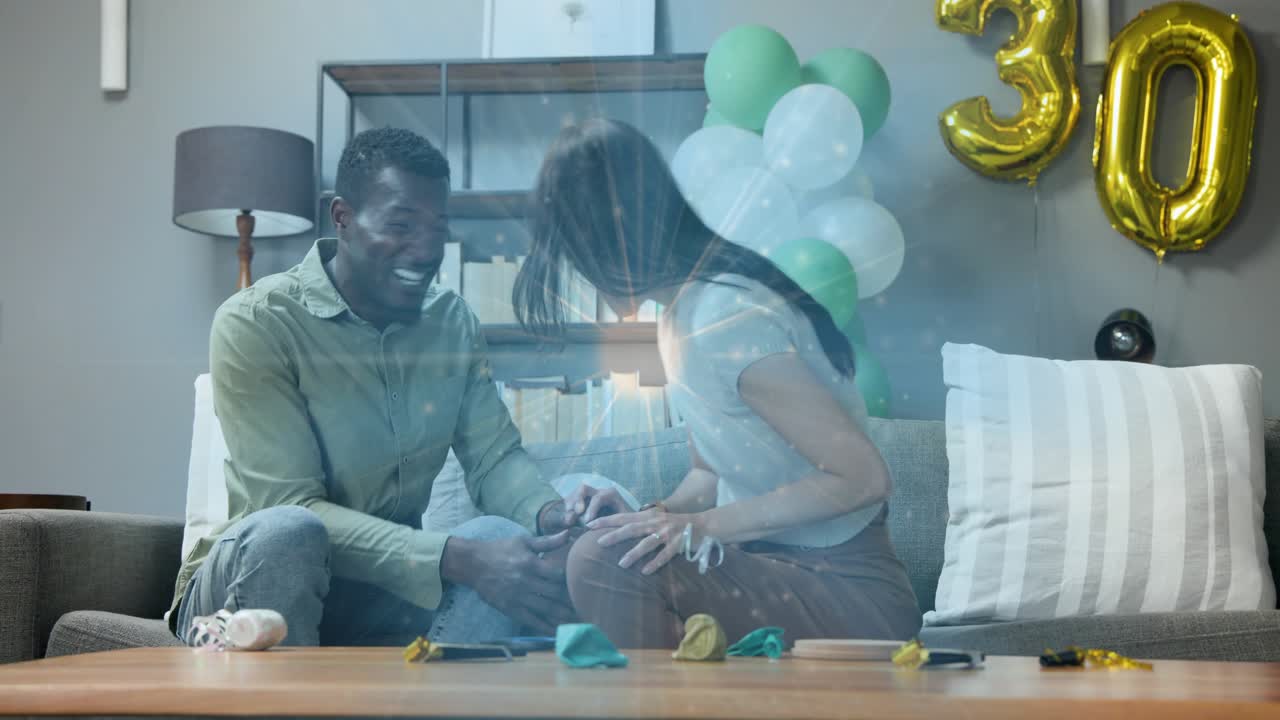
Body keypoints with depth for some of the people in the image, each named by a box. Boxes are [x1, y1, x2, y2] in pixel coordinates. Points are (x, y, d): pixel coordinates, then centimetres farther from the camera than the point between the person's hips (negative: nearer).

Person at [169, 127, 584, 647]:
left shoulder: (452, 322, 3)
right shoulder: (254, 323, -16)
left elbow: (495, 455, -1)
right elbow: (290, 508, -23)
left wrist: (548, 512, -26)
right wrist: (455, 560, -33)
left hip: (385, 594, 4)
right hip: (250, 581, -4)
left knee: (506, 538, -22)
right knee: (284, 533, -35)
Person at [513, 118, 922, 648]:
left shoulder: (725, 320, -22)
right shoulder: (681, 313, 7)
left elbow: (862, 477, -22)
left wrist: (702, 525, -21)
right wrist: (659, 514, -4)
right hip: (782, 568, 9)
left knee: (605, 563, -25)